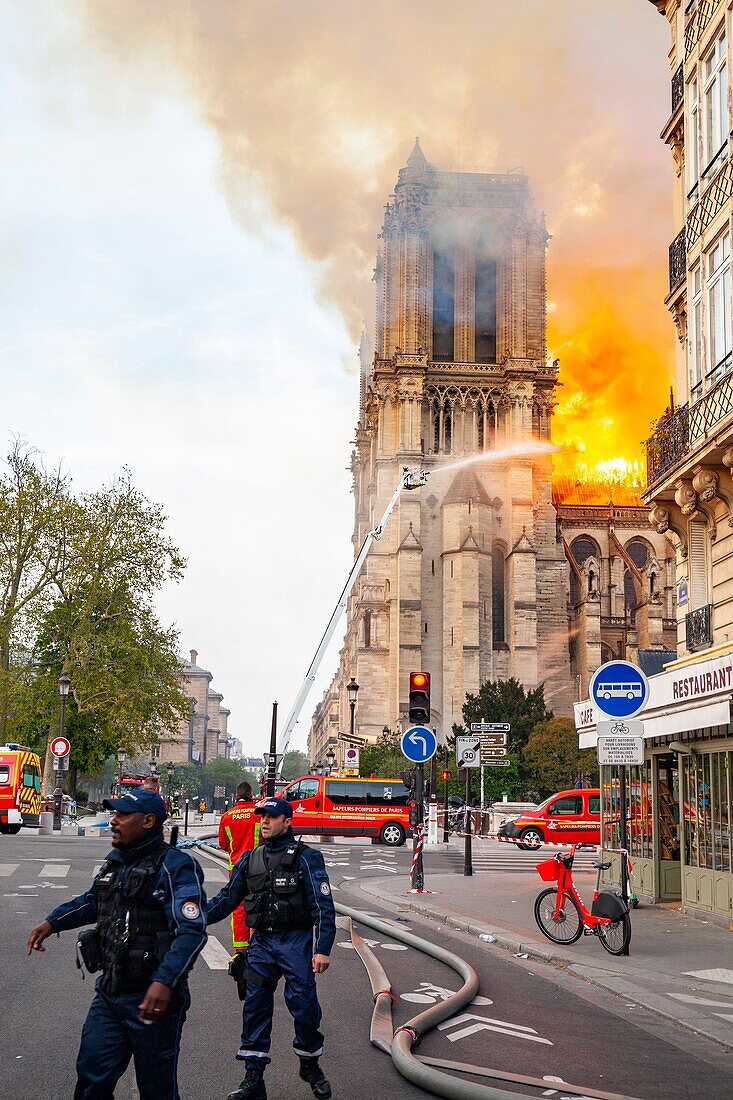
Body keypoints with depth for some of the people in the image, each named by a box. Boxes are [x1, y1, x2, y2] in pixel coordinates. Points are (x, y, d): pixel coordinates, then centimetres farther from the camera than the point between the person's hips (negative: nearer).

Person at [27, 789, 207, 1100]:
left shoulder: (176, 867, -16)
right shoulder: (115, 861, 11)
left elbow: (192, 931, -24)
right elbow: (93, 901, 31)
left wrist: (165, 981, -35)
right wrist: (52, 922, 20)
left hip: (152, 1000, -7)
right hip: (109, 994, 7)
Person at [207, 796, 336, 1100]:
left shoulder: (306, 857, -5)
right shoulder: (250, 859, 10)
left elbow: (324, 906, -9)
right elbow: (227, 898, 14)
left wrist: (322, 948, -17)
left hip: (296, 941, -4)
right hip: (262, 942, 4)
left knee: (303, 1004, -3)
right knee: (255, 1006, 2)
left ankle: (310, 1066, 22)